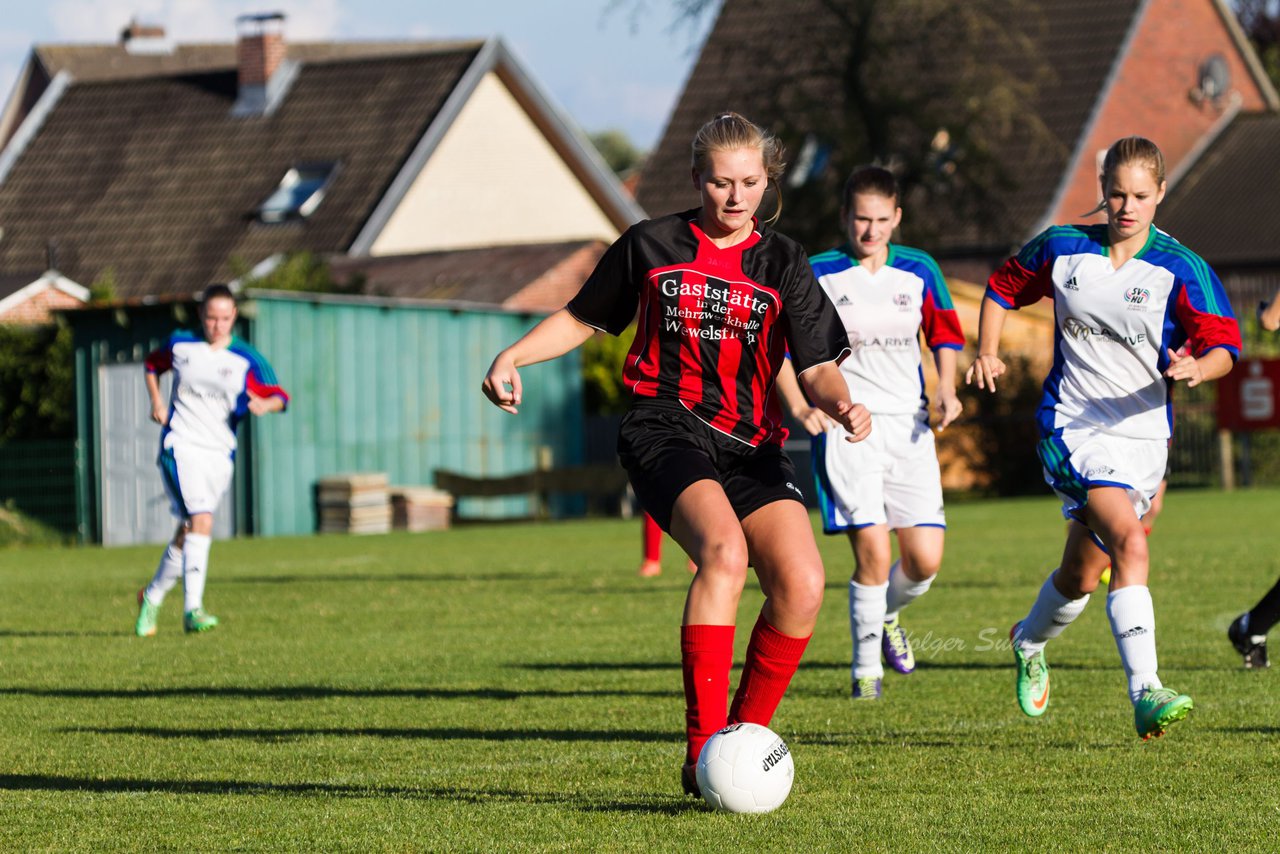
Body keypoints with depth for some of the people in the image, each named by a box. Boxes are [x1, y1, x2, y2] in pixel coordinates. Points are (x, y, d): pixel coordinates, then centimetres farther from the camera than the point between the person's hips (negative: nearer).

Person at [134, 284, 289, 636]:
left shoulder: (246, 359, 1)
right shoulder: (180, 345, 3)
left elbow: (279, 396, -5)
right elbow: (153, 364, 23)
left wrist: (266, 404, -28)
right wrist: (156, 401, 7)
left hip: (220, 454, 3)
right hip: (180, 446, -3)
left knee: (188, 532, 10)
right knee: (201, 521, -21)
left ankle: (152, 597, 31)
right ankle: (193, 609, -24)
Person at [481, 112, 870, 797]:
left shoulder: (782, 263, 9)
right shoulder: (651, 245, 7)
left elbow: (817, 368, 3)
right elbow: (582, 318, 19)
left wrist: (841, 404, -20)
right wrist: (512, 358, 4)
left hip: (750, 444, 3)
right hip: (664, 427, -3)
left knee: (803, 585, -18)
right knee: (723, 549, -32)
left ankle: (747, 734, 4)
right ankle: (702, 752, -31)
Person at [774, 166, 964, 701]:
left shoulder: (920, 271, 6)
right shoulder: (817, 275, -3)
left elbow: (944, 333, 19)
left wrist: (946, 389, 3)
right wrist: (799, 404, -10)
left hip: (909, 426, 3)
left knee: (926, 559, -3)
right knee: (873, 552, -16)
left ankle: (886, 614, 31)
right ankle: (866, 668, 1)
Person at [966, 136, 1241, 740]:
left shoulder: (1180, 270, -4)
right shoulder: (1062, 249, 1)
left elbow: (1224, 344, -8)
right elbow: (1004, 286, 18)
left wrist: (1198, 367, -30)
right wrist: (987, 351, 6)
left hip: (1144, 435, 2)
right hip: (1071, 427, -2)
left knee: (1082, 576, 14)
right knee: (1130, 545, -25)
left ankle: (1029, 642, 47)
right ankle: (1146, 695, -32)